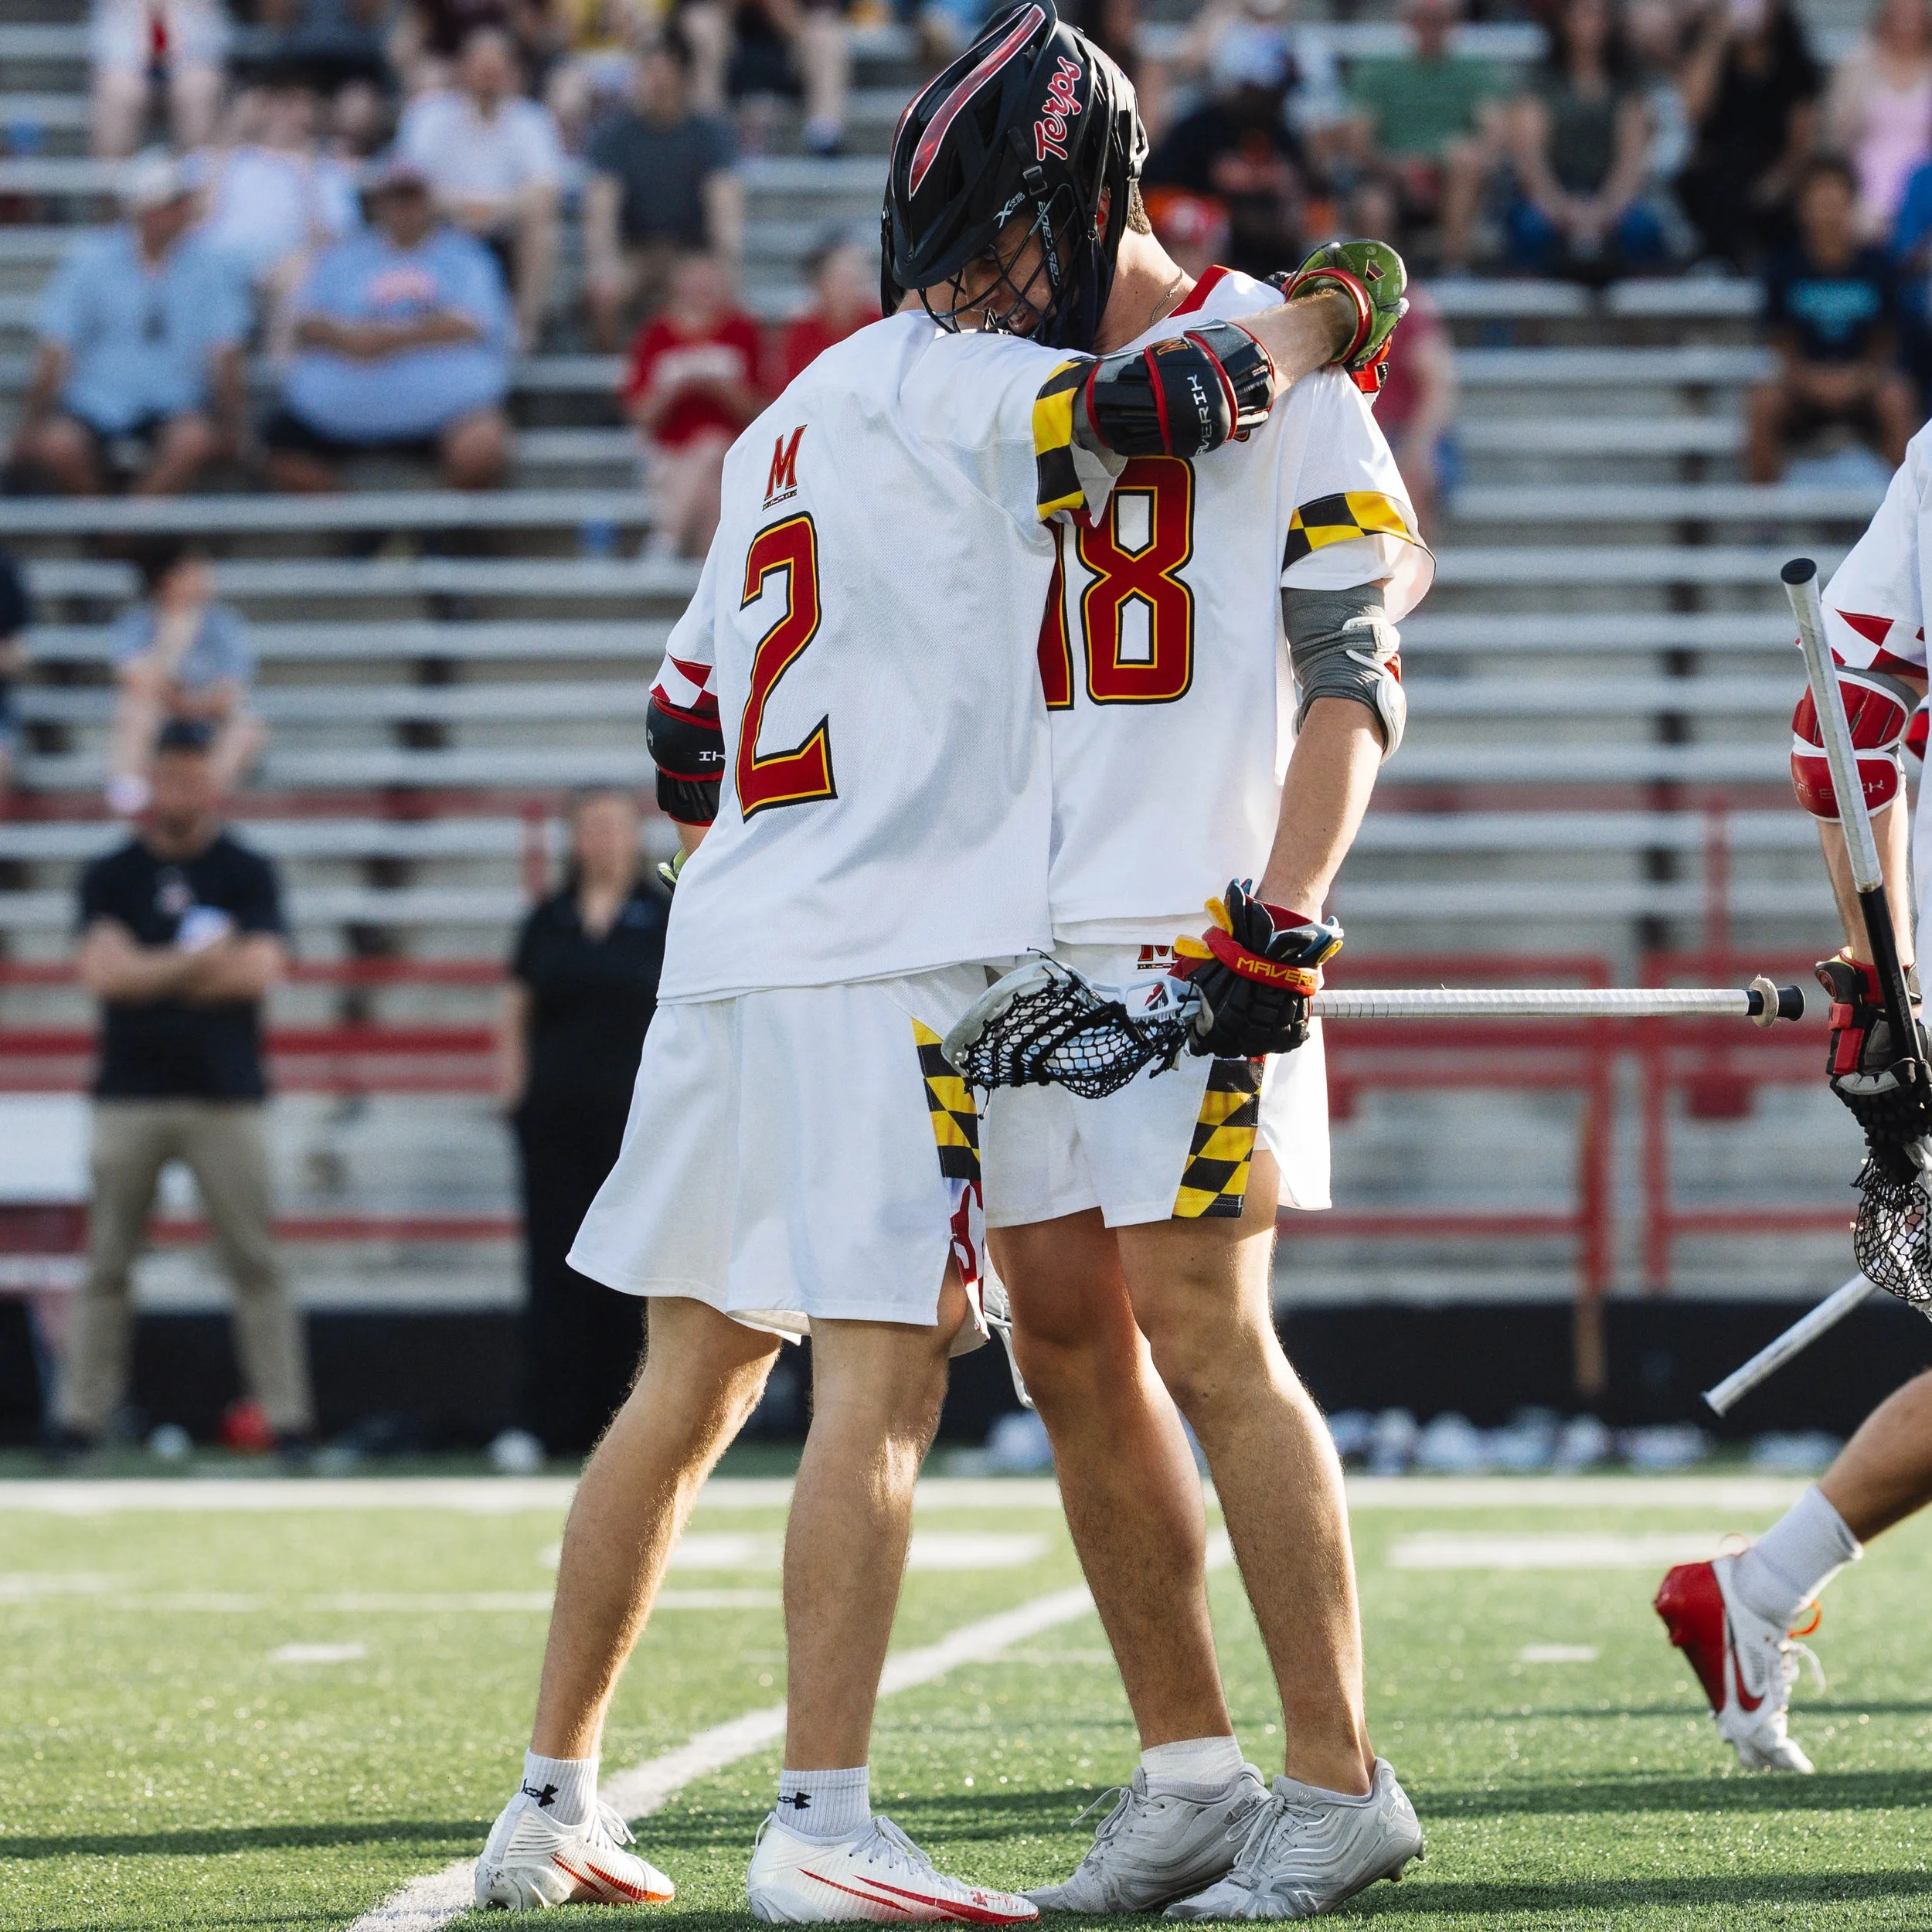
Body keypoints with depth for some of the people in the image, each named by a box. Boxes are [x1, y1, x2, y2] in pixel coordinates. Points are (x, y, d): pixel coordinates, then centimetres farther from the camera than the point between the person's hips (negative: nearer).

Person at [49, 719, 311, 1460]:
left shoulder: (247, 872, 6)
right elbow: (103, 971, -6)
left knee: (255, 1261, -3)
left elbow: (259, 969, -8)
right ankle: (80, 1417, 6)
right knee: (106, 1265, 2)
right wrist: (198, 966, -9)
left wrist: (151, 974, -4)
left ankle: (288, 1417, -2)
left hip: (227, 1097, -1)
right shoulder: (112, 876, 8)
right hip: (131, 1093, 1)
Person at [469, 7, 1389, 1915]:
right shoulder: (939, 387, -6)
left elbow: (685, 733, 23)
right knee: (880, 1383, -10)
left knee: (689, 1386, 13)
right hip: (880, 967, -9)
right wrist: (1317, 323, -1)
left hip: (727, 957, 9)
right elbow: (1154, 405, -20)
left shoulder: (792, 424, 21)